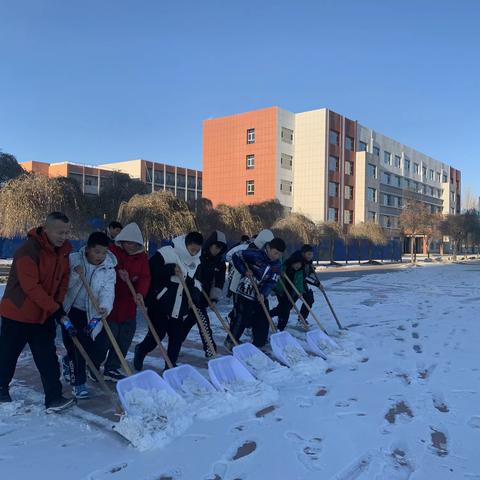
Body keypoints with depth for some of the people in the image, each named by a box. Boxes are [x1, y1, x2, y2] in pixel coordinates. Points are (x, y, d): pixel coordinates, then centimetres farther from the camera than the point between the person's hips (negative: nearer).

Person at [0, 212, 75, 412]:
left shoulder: (65, 250, -2)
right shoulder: (29, 250, -24)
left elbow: (64, 278, 7)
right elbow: (31, 287, -27)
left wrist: (59, 302, -6)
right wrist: (55, 308, -24)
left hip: (44, 315, 6)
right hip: (17, 313, -5)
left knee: (48, 358, 3)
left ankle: (54, 398, 7)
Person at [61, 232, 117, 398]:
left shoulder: (109, 269, -8)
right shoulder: (73, 259, -9)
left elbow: (107, 291, -21)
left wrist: (105, 307, -41)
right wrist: (75, 275, -27)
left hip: (90, 314, 1)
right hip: (69, 310, -1)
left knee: (86, 347, 7)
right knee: (72, 345, -5)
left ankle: (68, 361, 42)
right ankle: (78, 382, 10)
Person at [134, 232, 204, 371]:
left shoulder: (196, 261, 6)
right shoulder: (167, 253, -15)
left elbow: (196, 281, 16)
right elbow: (151, 269, -19)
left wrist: (195, 294, -3)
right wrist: (171, 269, -28)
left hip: (179, 307, 6)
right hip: (160, 303, -6)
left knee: (177, 337, 5)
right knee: (157, 334, 0)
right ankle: (141, 351, 31)